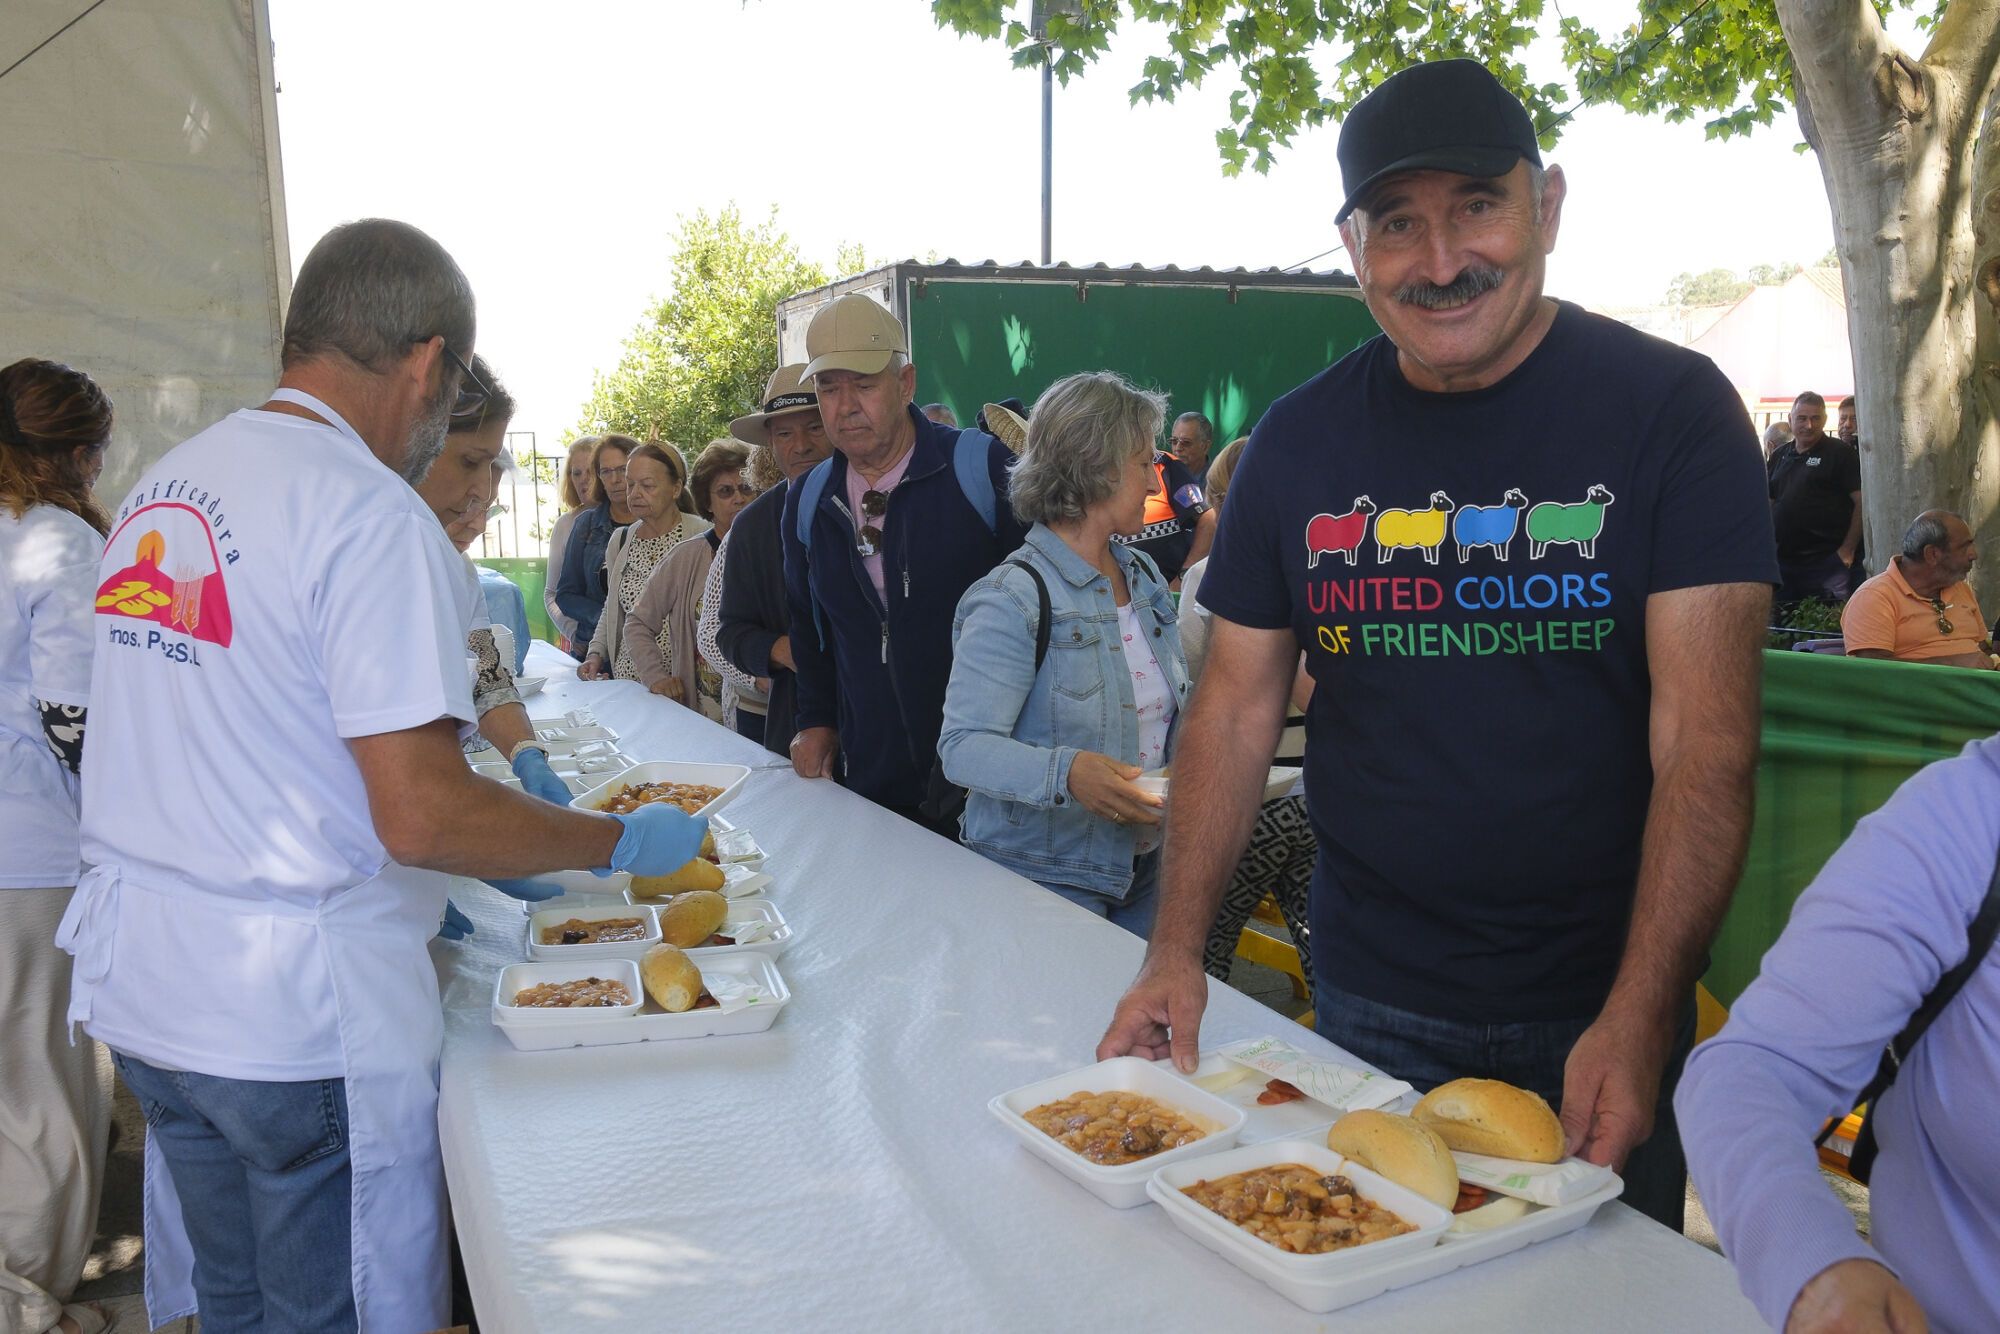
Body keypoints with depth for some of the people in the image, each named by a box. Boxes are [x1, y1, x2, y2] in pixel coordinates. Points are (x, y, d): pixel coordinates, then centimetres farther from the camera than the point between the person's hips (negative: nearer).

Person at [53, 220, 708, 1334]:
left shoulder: (159, 487, 9)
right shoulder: (374, 515, -18)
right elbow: (420, 816, -23)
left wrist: (449, 868, 19)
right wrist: (623, 843, -9)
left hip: (142, 988, 8)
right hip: (300, 1012, -8)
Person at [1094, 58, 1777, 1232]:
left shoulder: (1671, 409, -10)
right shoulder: (1301, 440, -1)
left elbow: (1706, 734, -15)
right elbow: (1239, 706, 2)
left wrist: (1641, 1014, -22)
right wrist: (1178, 950, -6)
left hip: (1602, 1006, -2)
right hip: (1372, 1004, 2)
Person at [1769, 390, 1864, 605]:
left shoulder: (1841, 453, -1)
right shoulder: (1779, 457, 16)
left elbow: (1862, 501, -7)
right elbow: (1767, 503, 20)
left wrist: (1848, 550, -13)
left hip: (1827, 562, -5)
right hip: (1782, 561, 6)